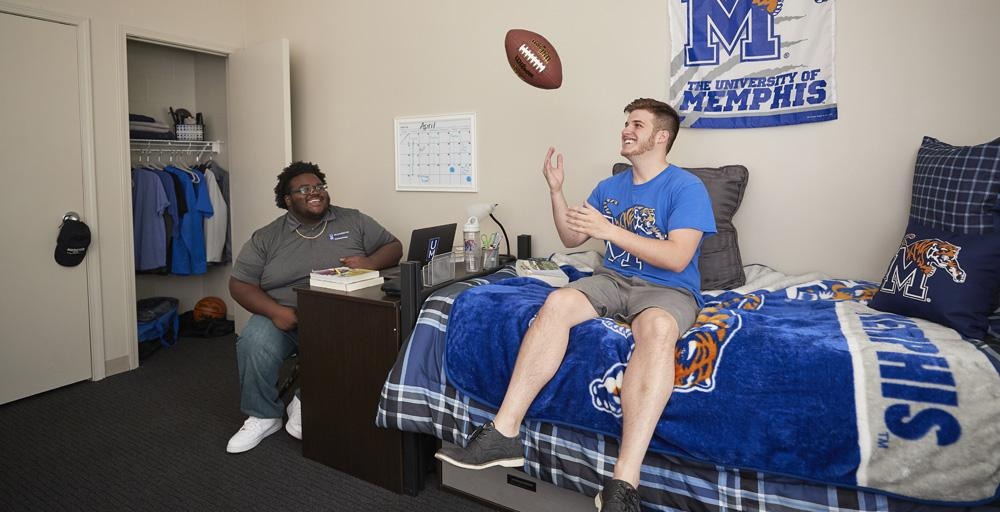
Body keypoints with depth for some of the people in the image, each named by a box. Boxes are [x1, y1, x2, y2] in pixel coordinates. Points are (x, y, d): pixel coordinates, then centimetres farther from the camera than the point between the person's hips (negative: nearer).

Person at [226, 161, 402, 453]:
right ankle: (263, 415, -3)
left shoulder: (354, 221, 8)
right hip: (283, 316, 1)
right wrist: (275, 311, -15)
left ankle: (306, 402, -5)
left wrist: (370, 262, -14)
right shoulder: (266, 238, 7)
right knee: (254, 343, -27)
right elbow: (239, 284, 4)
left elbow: (394, 247, 9)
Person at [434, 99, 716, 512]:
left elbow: (677, 259, -16)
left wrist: (610, 230, -20)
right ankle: (504, 433, -30)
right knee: (557, 301, -28)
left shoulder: (687, 187, -4)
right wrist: (556, 191, 4)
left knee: (657, 327, -41)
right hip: (612, 279, 5)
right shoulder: (609, 188, 15)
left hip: (668, 289, -4)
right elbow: (571, 239, 18)